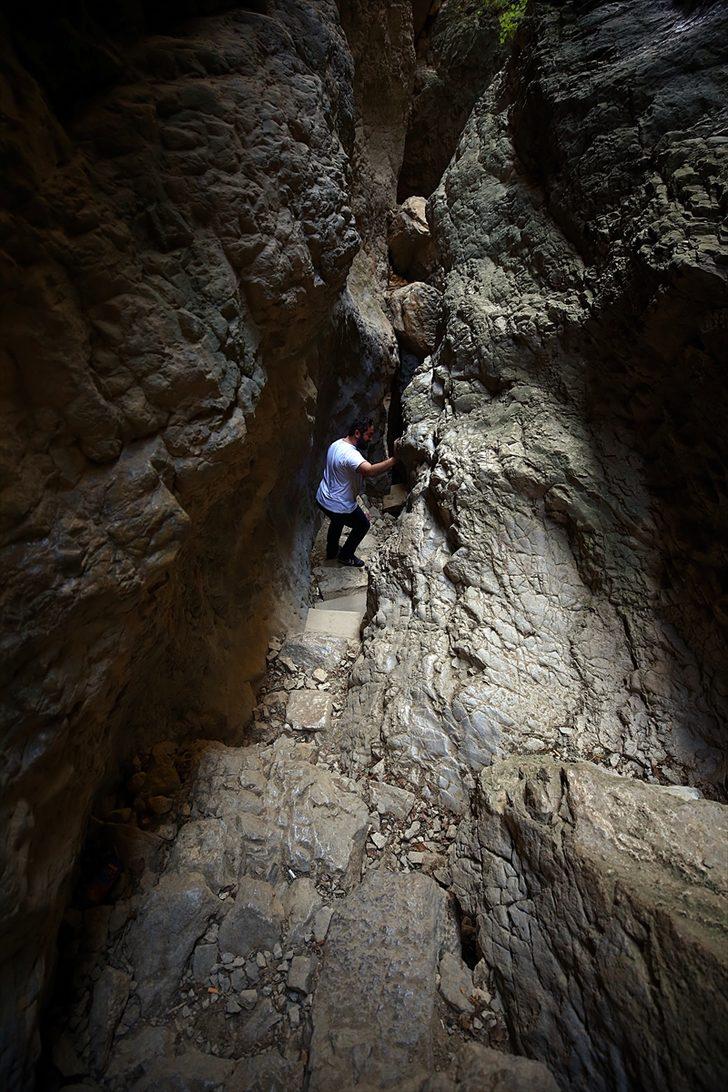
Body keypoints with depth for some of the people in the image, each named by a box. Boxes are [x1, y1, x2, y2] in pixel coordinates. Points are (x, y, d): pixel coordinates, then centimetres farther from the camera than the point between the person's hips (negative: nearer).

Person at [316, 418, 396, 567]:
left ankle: (332, 551, 53)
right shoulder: (350, 454, -32)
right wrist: (394, 459, -50)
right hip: (339, 505, -8)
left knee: (337, 521, 36)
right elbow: (370, 470, -49)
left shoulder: (336, 444, 0)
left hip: (322, 498, 9)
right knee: (363, 525, 17)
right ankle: (345, 556, 31)